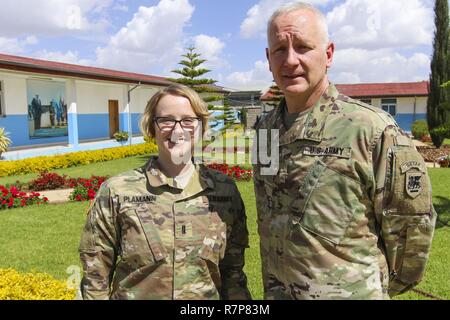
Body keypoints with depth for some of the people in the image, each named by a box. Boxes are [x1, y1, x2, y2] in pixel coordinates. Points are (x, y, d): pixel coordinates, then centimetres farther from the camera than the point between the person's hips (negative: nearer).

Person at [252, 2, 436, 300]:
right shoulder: (265, 129, 0)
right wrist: (271, 287, 11)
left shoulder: (373, 128, -18)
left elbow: (412, 224, -10)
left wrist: (385, 287, 2)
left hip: (350, 292, -4)